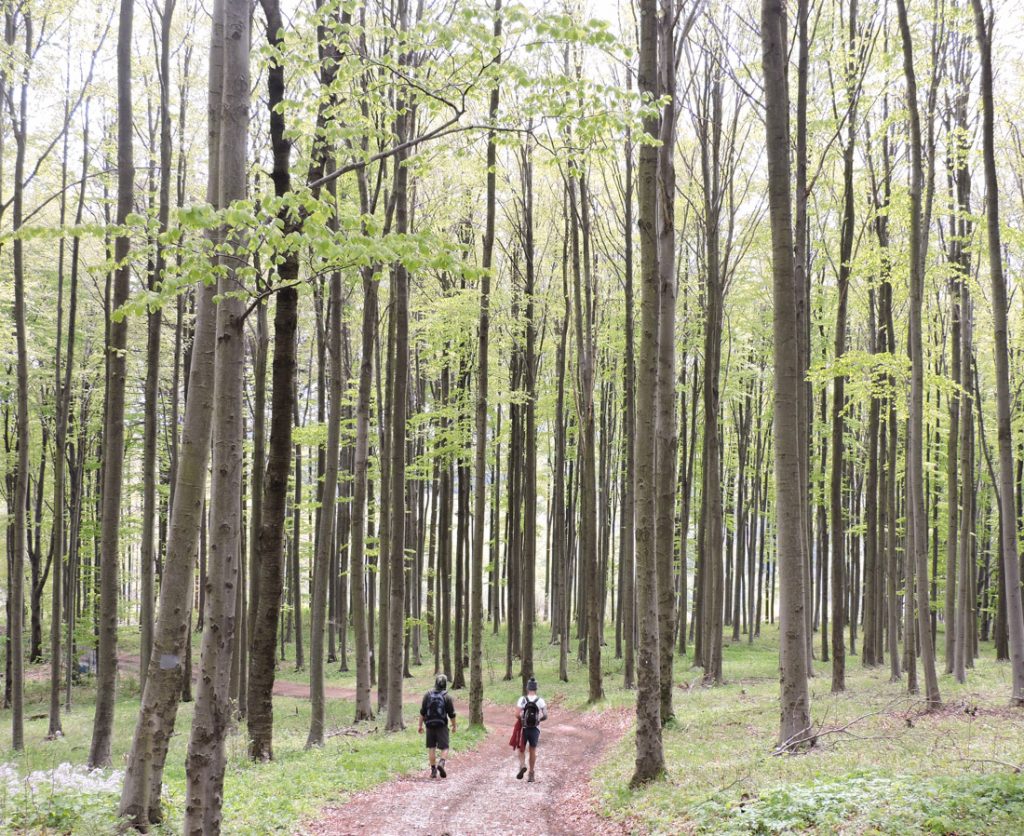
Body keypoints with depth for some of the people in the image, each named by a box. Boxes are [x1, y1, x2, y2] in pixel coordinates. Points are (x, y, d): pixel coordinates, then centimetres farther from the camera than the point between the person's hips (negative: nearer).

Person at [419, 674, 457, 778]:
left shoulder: (428, 694, 0)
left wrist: (420, 725, 8)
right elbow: (452, 714, -2)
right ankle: (441, 763, -25)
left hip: (430, 725, 2)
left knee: (431, 748, 11)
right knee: (444, 747, 1)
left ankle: (433, 770, 11)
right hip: (442, 725, -2)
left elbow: (422, 712, 1)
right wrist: (454, 725, 13)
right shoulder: (447, 696, -6)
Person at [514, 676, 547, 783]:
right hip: (535, 729, 1)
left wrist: (522, 719, 2)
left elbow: (517, 715, -18)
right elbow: (545, 716, -7)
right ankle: (531, 774, 18)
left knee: (521, 749, 16)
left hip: (524, 728, -1)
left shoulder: (522, 700, -12)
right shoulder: (540, 701, -8)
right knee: (533, 750, 15)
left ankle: (522, 765, -11)